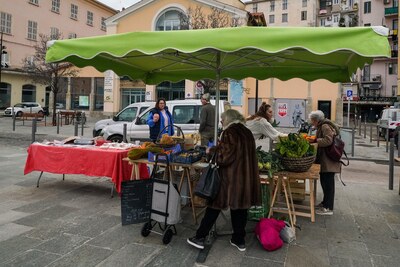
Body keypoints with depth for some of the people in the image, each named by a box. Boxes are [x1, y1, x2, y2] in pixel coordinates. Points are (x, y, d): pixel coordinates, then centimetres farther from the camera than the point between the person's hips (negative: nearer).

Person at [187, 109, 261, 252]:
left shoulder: (229, 132, -12)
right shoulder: (247, 133, 9)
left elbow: (224, 156, -18)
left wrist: (214, 156, 5)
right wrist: (213, 149, 26)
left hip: (229, 178, -6)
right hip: (246, 178, 6)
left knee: (214, 206, 5)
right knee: (240, 208, 15)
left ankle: (200, 237, 13)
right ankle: (239, 240, 26)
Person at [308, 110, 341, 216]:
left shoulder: (325, 126, -15)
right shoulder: (322, 126, 17)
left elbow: (328, 140, -26)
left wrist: (316, 140, -14)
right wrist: (314, 139, 6)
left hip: (329, 161, -10)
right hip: (325, 160, 10)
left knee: (328, 183, -4)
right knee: (325, 181, 19)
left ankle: (328, 208, 3)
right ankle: (325, 202, 33)